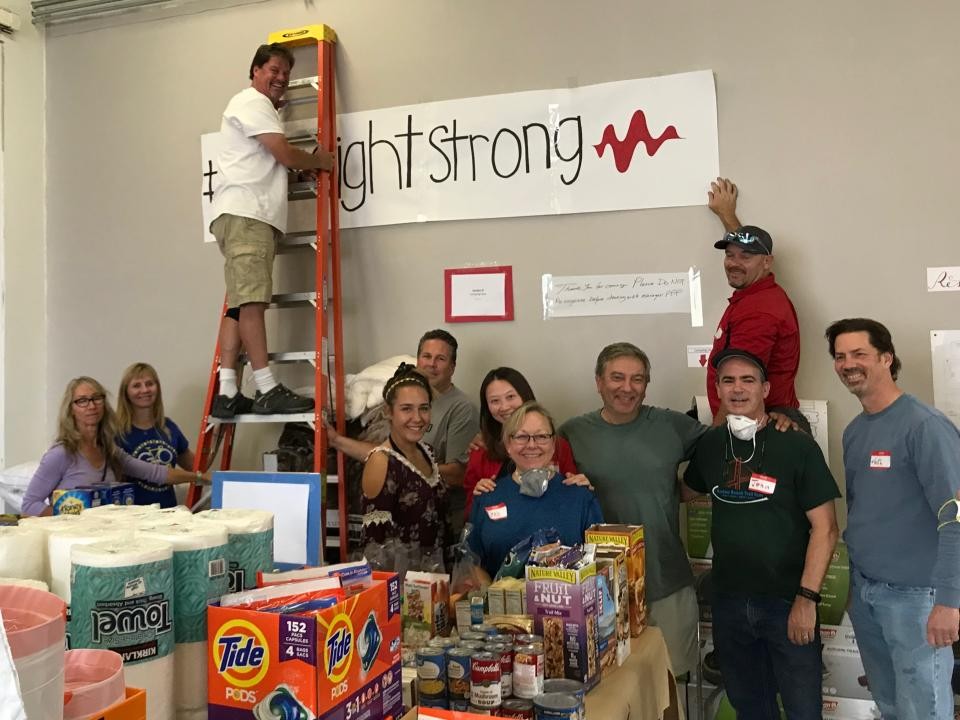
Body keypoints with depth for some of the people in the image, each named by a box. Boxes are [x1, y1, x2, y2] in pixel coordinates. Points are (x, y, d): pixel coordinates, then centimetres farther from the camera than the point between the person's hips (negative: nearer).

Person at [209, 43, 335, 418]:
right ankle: (267, 391, -20)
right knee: (251, 300, -16)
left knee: (240, 304, 2)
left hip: (254, 217, 10)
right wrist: (320, 161, 8)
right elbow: (286, 155, -9)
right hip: (243, 214, -10)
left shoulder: (260, 107, 33)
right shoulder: (251, 102, -1)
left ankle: (227, 394, -2)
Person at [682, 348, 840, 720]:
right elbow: (684, 492, 17)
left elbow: (825, 528, -11)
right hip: (728, 601, 4)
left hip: (787, 601, -4)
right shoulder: (709, 445, 1)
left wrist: (807, 598, -16)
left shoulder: (798, 446, -12)